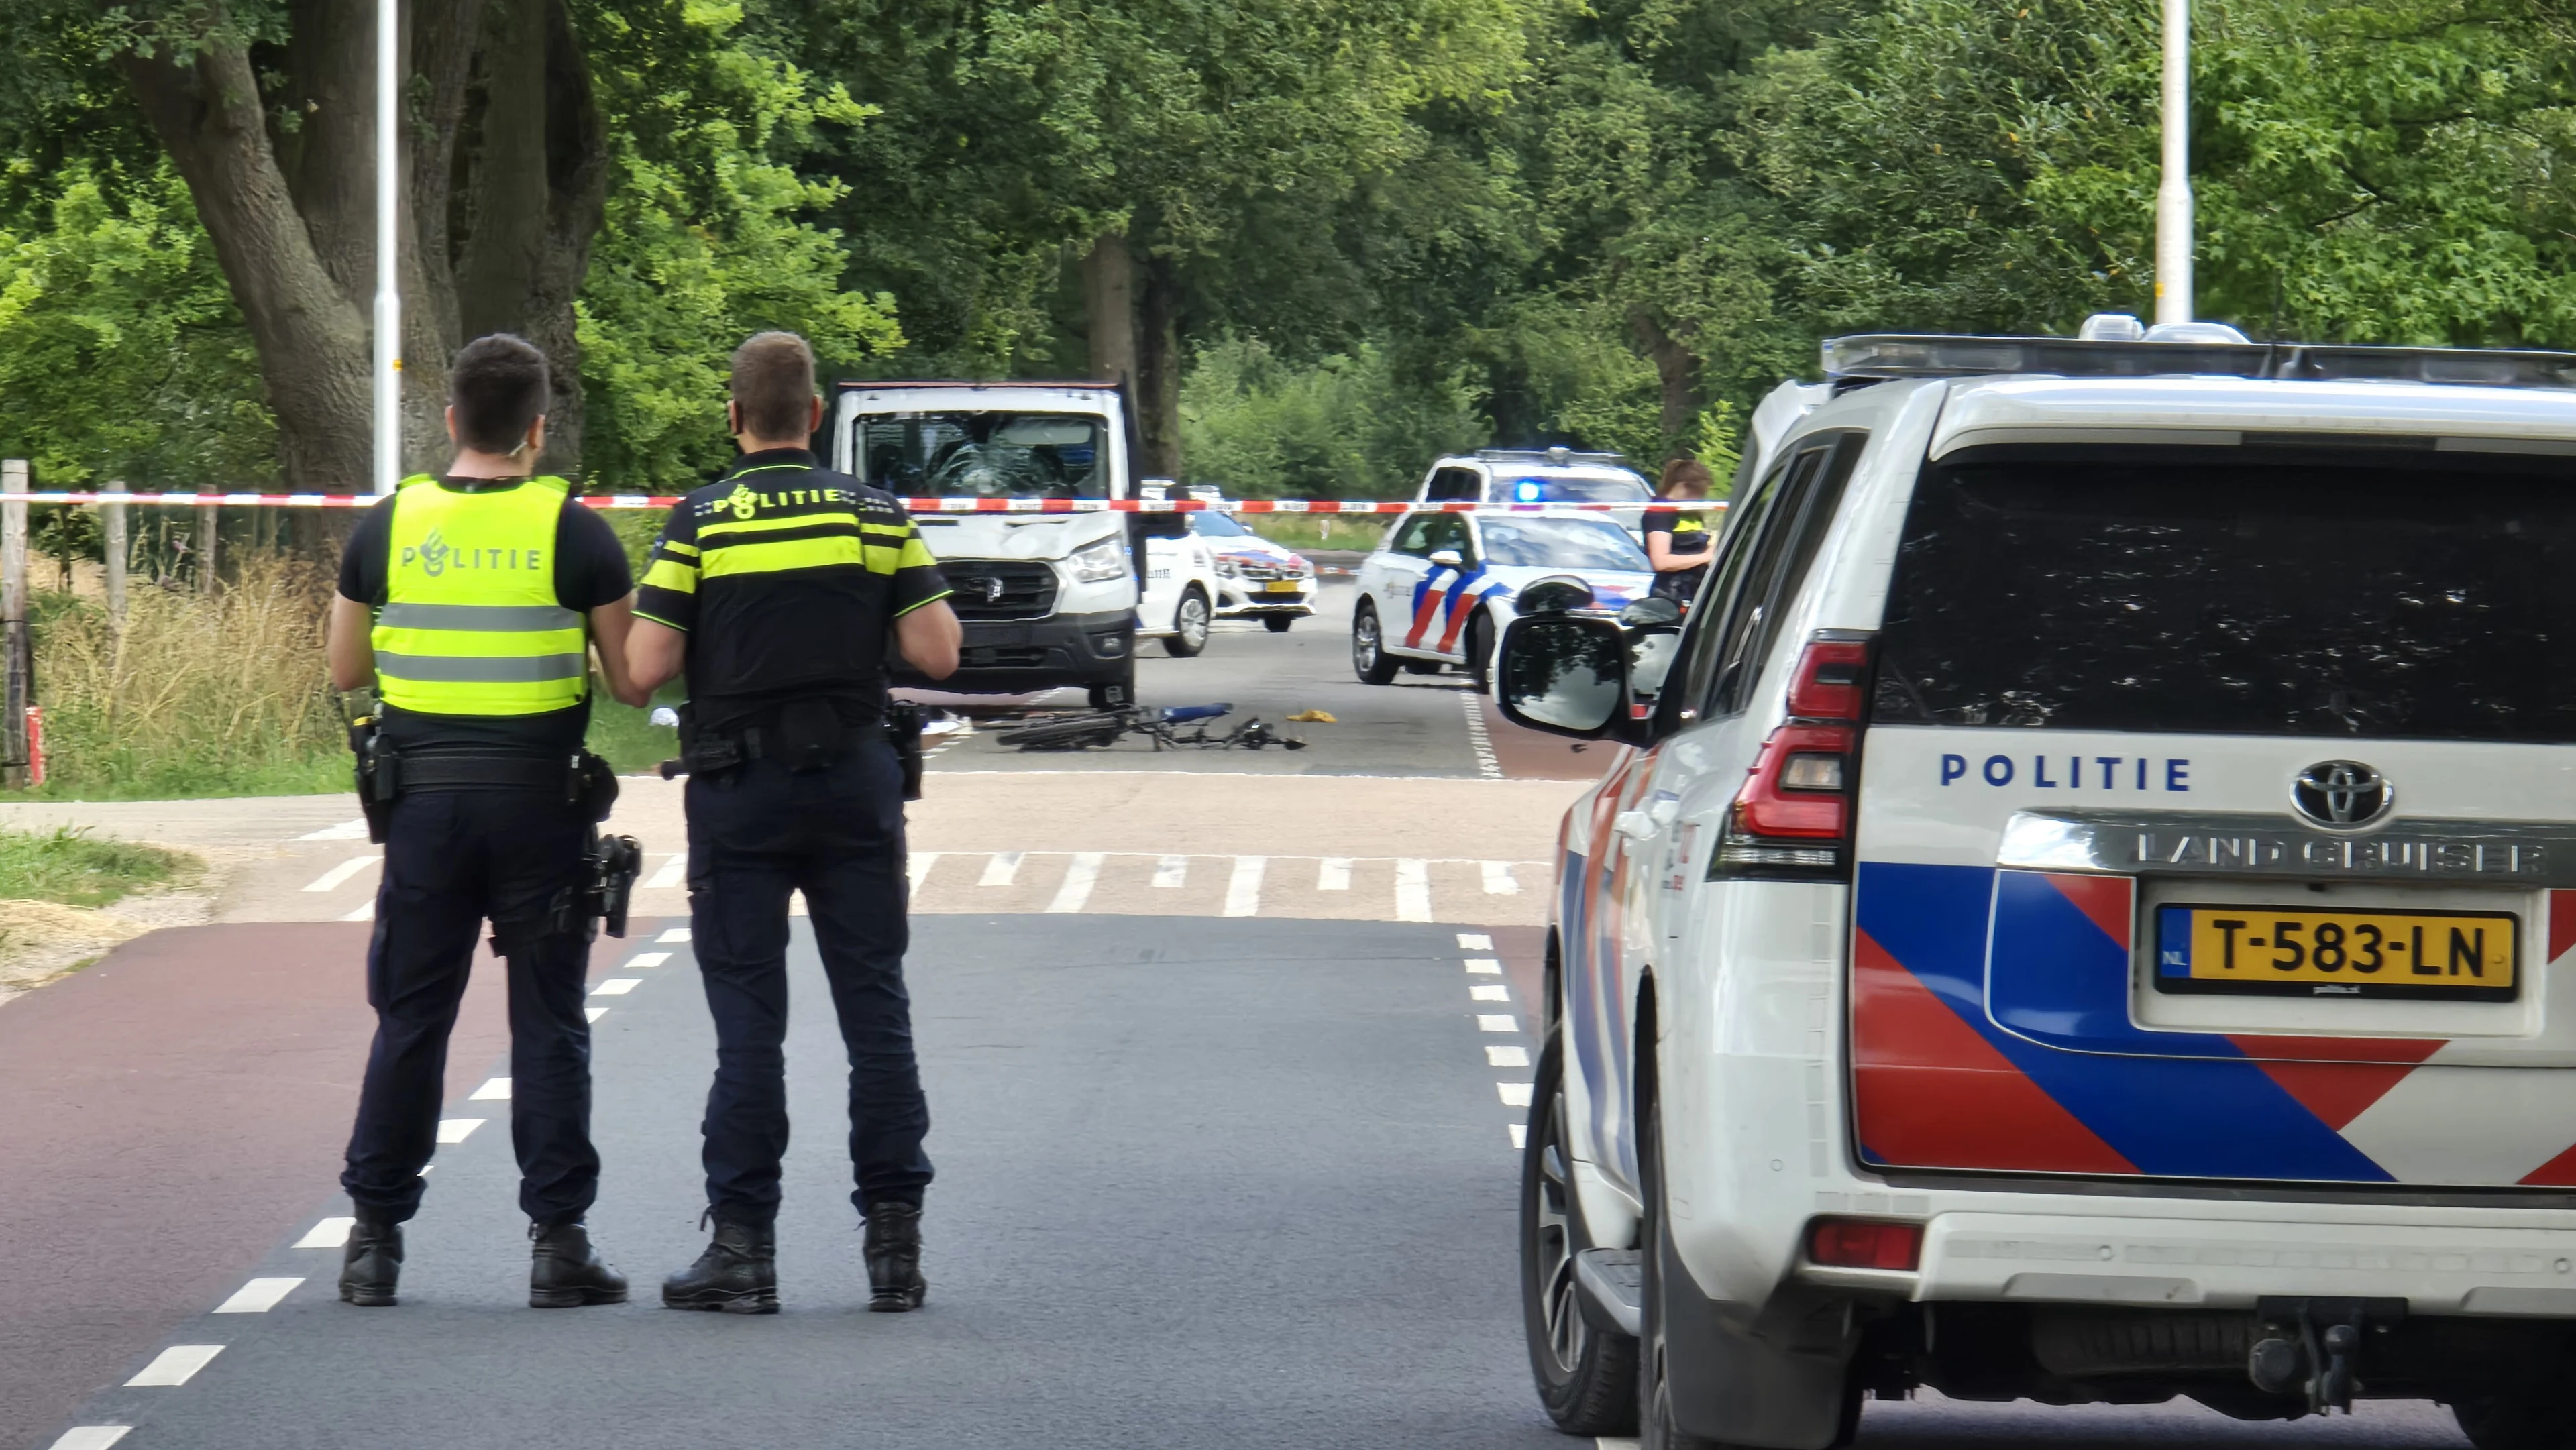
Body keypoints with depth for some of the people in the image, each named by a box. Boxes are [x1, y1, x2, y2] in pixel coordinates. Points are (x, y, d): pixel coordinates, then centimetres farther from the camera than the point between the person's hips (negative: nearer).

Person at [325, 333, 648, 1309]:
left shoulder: (390, 526, 1)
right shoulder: (575, 533, -5)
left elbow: (345, 670, 10)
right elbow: (631, 682, -1)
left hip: (423, 799, 2)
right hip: (538, 803, -2)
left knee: (410, 1020, 9)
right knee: (548, 1025, 4)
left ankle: (375, 1237, 10)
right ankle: (557, 1239, 1)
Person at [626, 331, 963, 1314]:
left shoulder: (698, 524, -5)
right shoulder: (875, 516, 0)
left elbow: (645, 670, -9)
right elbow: (938, 654, -3)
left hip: (739, 797, -1)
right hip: (855, 788, 1)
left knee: (748, 1021, 2)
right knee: (876, 1013, 6)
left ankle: (743, 1249, 0)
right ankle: (894, 1243, 4)